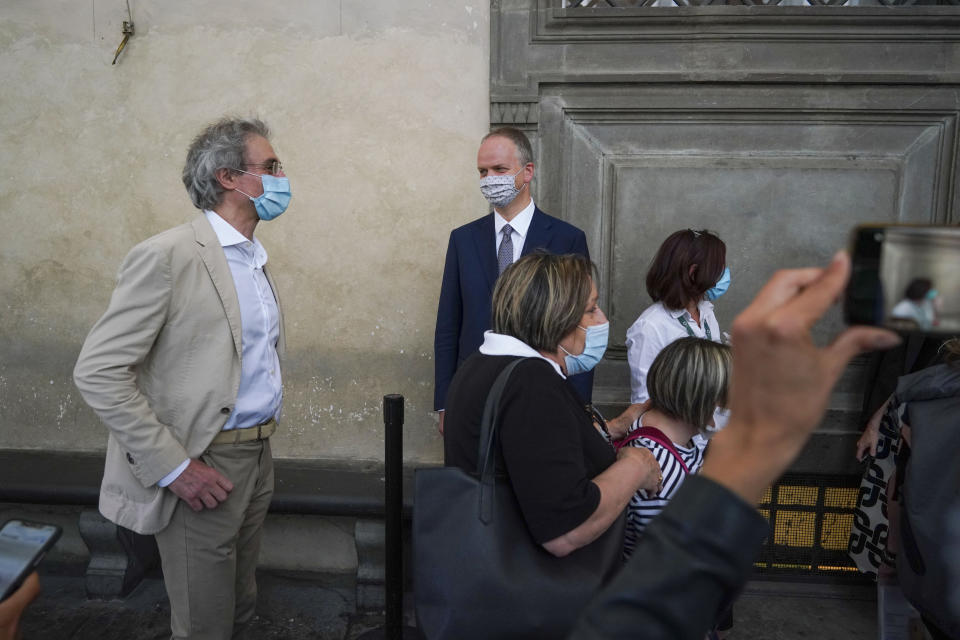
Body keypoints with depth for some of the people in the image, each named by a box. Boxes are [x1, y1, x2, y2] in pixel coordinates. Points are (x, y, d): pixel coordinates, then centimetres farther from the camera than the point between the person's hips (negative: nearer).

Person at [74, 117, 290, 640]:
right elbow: (97, 371, -18)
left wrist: (261, 442, 13)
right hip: (202, 468, -7)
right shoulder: (167, 256, -16)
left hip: (257, 456, 8)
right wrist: (174, 467, -19)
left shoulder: (254, 258, 11)